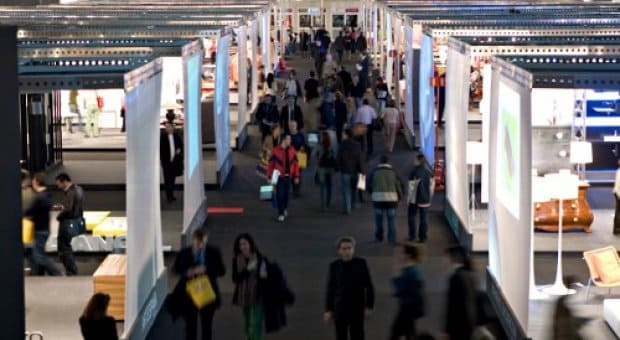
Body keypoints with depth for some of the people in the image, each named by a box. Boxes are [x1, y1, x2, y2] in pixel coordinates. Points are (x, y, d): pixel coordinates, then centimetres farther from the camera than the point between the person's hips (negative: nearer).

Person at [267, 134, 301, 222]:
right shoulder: (276, 151, -9)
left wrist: (296, 176, 4)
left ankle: (285, 209, 36)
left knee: (286, 194, 12)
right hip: (279, 177, -3)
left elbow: (295, 164, 6)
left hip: (288, 176, 3)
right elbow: (271, 164, -6)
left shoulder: (292, 150, 1)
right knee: (280, 195, -4)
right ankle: (281, 214, 1)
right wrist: (269, 177, -7)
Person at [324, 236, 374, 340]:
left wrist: (369, 306, -4)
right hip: (340, 309, 0)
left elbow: (369, 286, -1)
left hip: (357, 309, 0)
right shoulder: (334, 266, -3)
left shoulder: (361, 263, -5)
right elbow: (330, 289, 2)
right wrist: (328, 310, 0)